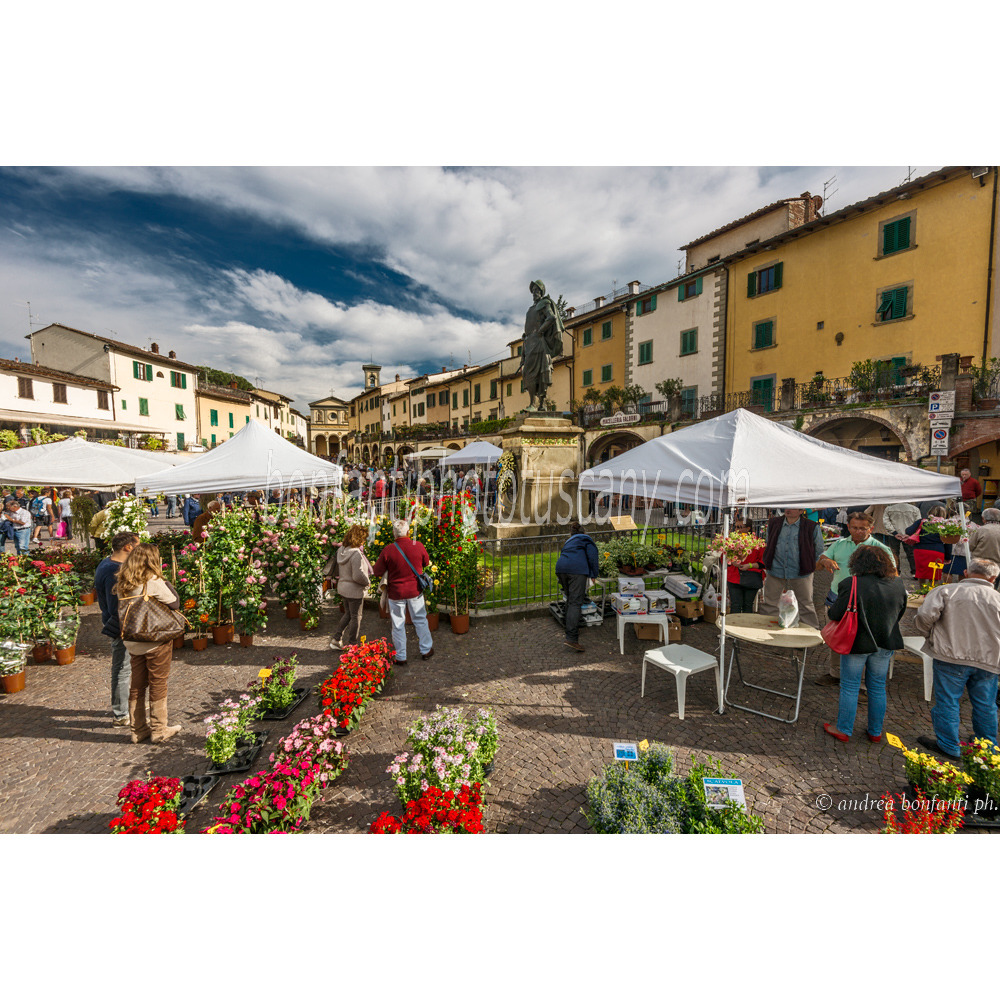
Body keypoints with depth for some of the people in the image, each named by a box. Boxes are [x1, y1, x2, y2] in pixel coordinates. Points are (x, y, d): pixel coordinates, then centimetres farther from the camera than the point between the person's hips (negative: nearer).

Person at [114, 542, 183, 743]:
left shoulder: (122, 584, 1)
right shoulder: (154, 583, -20)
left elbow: (121, 610, 9)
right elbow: (174, 603, -14)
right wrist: (167, 584, -3)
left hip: (133, 642, 6)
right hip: (156, 641, -6)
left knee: (136, 685, 17)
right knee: (158, 685, 7)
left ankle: (138, 730, 29)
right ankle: (159, 730, 18)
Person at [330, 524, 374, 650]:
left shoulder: (342, 550, 2)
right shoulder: (356, 554, -26)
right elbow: (358, 576, -29)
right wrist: (367, 582, -10)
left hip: (342, 588, 8)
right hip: (354, 591, -8)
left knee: (348, 614, 25)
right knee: (356, 617, 9)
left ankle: (336, 639, 27)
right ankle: (351, 645, 21)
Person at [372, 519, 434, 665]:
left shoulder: (387, 550, -15)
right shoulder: (418, 546, -10)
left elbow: (377, 572, -6)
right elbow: (427, 563, 7)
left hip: (396, 593, -1)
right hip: (415, 590, 2)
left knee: (398, 625, 12)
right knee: (420, 620, 18)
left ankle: (401, 657, 23)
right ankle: (426, 650, 30)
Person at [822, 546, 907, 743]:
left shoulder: (851, 585, -22)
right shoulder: (897, 584, -3)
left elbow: (835, 615, -18)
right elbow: (901, 612, 10)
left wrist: (828, 612, 4)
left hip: (857, 643, -5)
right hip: (885, 644, 5)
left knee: (850, 688, 8)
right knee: (878, 688, 18)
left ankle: (843, 730, 20)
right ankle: (875, 732, 31)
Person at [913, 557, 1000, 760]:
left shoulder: (946, 591, -7)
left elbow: (925, 616, -18)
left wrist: (931, 636, 1)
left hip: (951, 656, -4)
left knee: (947, 701, 7)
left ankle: (949, 746, 15)